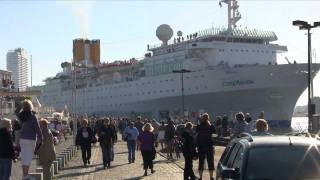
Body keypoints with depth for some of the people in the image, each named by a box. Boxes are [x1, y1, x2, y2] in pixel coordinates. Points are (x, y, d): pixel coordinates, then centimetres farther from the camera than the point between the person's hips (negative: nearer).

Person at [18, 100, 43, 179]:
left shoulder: (21, 115, 1)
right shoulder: (32, 116, -12)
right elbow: (37, 128, -10)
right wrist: (40, 138, -4)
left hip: (22, 138, 5)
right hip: (31, 139, -5)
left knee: (23, 156, 12)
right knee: (29, 156, 0)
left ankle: (24, 173, 17)